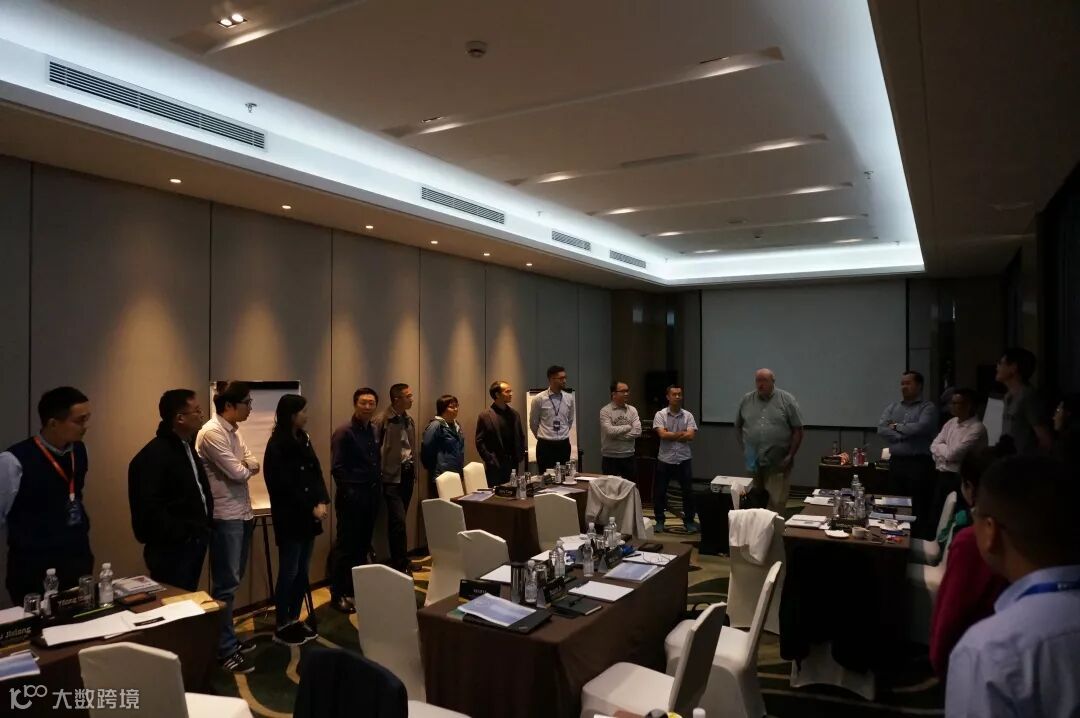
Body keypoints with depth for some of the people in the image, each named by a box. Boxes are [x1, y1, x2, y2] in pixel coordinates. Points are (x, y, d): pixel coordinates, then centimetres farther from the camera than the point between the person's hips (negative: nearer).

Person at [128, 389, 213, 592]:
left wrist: (204, 526, 12)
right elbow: (149, 509, -26)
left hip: (194, 542, 9)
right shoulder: (153, 455, -20)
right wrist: (182, 535, -20)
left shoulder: (187, 447, 11)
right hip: (171, 549, -9)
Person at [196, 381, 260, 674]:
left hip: (242, 513, 9)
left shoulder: (235, 430, 12)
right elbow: (237, 473, -19)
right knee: (226, 583, -2)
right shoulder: (212, 432, -17)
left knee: (234, 579, 17)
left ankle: (229, 638, 29)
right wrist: (246, 467, 1)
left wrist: (244, 466, -10)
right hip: (224, 516, -9)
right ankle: (224, 650, 8)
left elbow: (254, 466, 9)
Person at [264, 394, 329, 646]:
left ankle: (295, 620, 23)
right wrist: (312, 508, -13)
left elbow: (316, 473, 9)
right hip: (290, 518, -7)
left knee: (303, 571, 11)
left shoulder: (304, 439, 10)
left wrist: (322, 502, -6)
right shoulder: (277, 445, -12)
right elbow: (286, 487, -15)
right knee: (289, 572, 0)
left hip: (308, 515, 7)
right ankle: (282, 627, 11)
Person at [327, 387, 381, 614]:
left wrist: (378, 487, 10)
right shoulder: (344, 432, -11)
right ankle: (338, 594, 9)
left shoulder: (374, 431, 11)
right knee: (345, 545, 0)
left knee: (363, 544, 14)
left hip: (372, 494, 7)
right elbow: (337, 468, -14)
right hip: (352, 496, -7)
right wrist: (350, 491, -14)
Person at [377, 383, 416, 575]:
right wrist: (379, 472, -10)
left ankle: (397, 562, 24)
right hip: (393, 476, -7)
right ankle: (401, 566, -2)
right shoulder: (384, 420, -13)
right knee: (398, 520, -9)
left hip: (408, 473, 7)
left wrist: (414, 470, 14)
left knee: (398, 520, 14)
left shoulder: (409, 420, 10)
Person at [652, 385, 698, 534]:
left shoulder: (688, 416, 2)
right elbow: (662, 434, -16)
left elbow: (691, 436, -10)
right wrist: (681, 433, -10)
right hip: (665, 460, -1)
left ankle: (689, 521, 19)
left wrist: (670, 435, -12)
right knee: (659, 492, 7)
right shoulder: (660, 415, -3)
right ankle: (660, 520, 21)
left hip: (683, 460, 1)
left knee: (688, 492, 5)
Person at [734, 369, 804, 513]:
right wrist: (743, 449, 5)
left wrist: (790, 456, -6)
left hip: (778, 465, -3)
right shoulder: (746, 400, 8)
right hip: (753, 464, 3)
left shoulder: (787, 400, 0)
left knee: (777, 504, -3)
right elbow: (738, 427, 15)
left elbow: (798, 430, 0)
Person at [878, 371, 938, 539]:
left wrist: (897, 427, -3)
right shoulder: (892, 407, 14)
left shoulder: (927, 407, 0)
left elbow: (921, 428, -17)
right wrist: (906, 434, -9)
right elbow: (881, 429, 1)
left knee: (920, 507, -3)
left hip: (919, 463, -5)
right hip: (896, 462, 5)